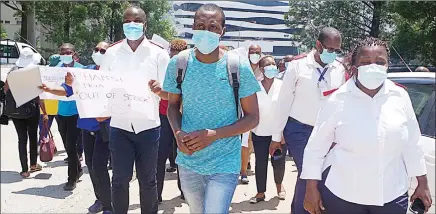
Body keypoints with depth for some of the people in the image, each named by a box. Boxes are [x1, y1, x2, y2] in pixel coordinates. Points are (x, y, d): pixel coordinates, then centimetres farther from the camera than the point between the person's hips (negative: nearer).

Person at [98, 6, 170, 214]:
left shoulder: (159, 53, -3)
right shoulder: (111, 52, 4)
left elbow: (169, 93, -5)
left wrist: (158, 90, -27)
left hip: (148, 126, -1)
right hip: (119, 126, 2)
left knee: (147, 180, 9)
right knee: (119, 179, 7)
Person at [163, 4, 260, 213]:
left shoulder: (239, 67, -13)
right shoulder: (178, 63, -6)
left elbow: (253, 118, -8)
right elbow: (173, 105, 7)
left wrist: (213, 135, -20)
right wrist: (178, 133, -14)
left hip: (224, 164, -3)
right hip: (188, 161, 3)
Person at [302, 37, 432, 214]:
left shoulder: (400, 97, -2)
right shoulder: (338, 100, -10)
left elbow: (412, 145, 7)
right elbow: (315, 147, -7)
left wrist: (422, 184, 10)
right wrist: (312, 189, -6)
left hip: (392, 194, 3)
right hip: (341, 194, -2)